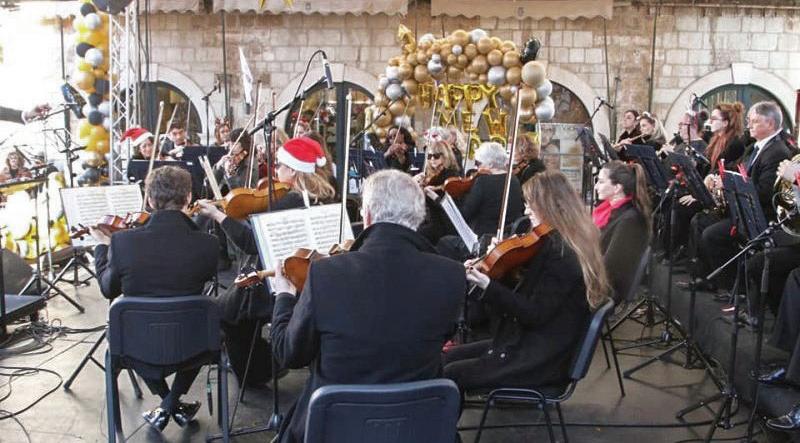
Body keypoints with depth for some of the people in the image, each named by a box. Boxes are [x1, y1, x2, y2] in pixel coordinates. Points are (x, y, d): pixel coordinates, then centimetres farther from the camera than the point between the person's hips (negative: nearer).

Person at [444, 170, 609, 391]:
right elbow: (526, 294, 13)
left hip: (540, 360, -10)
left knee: (450, 375, -10)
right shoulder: (557, 243, 8)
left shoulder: (560, 252, -21)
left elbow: (534, 314, -22)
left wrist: (486, 284, -26)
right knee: (449, 356, 9)